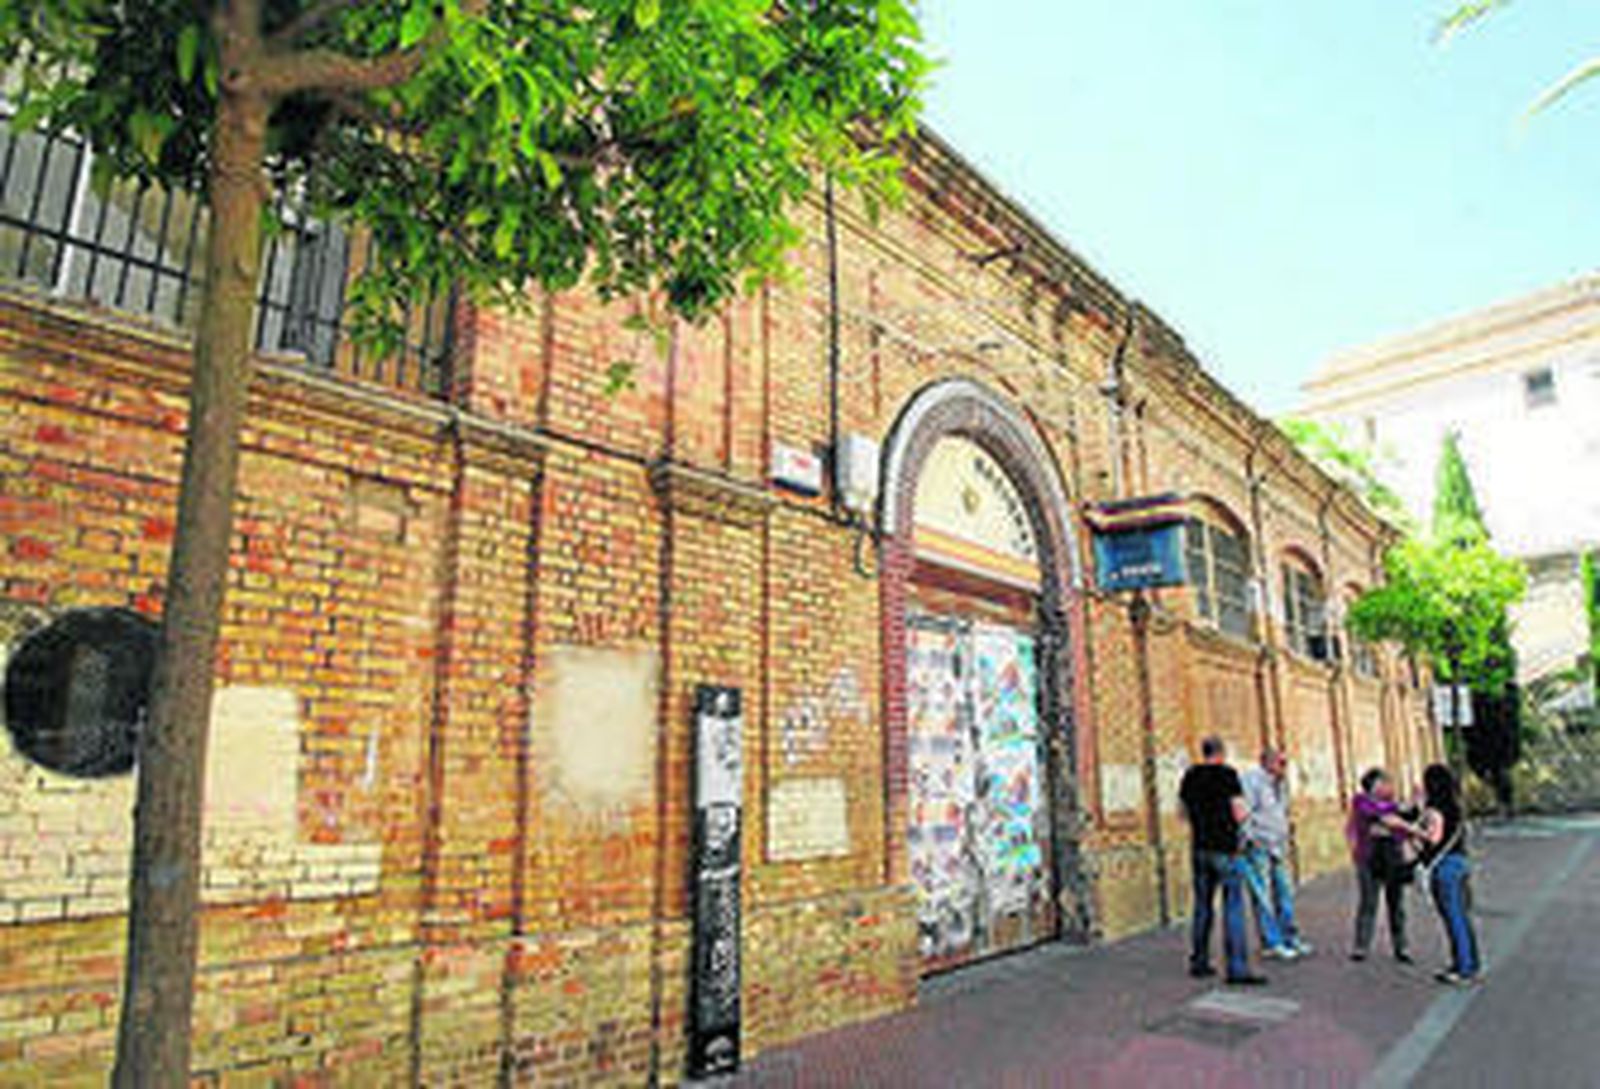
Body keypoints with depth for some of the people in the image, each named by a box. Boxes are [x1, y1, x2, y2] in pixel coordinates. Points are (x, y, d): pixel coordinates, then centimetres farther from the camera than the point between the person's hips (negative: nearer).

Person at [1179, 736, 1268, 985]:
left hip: (1199, 848, 6)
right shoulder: (1227, 775, -9)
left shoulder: (1189, 777, 8)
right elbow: (1239, 815, -12)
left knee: (1202, 905, 13)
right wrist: (1244, 813, 10)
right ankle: (1237, 969, -6)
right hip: (1225, 849, -6)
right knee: (1233, 907, -4)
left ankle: (1199, 962, 19)